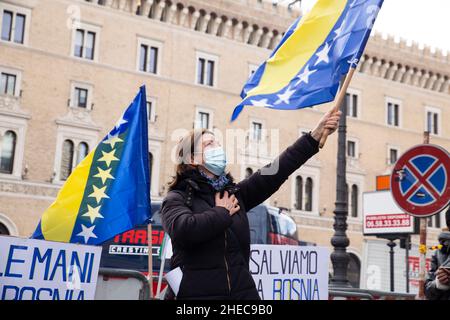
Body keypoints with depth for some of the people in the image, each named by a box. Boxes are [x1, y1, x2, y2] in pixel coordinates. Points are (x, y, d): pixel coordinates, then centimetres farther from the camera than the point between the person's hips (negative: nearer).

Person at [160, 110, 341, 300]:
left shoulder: (235, 193, 12)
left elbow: (276, 172, 4)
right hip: (196, 293, -4)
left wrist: (316, 135, -2)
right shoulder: (177, 199, -1)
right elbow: (184, 230, -22)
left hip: (242, 291, 4)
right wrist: (222, 213, -6)